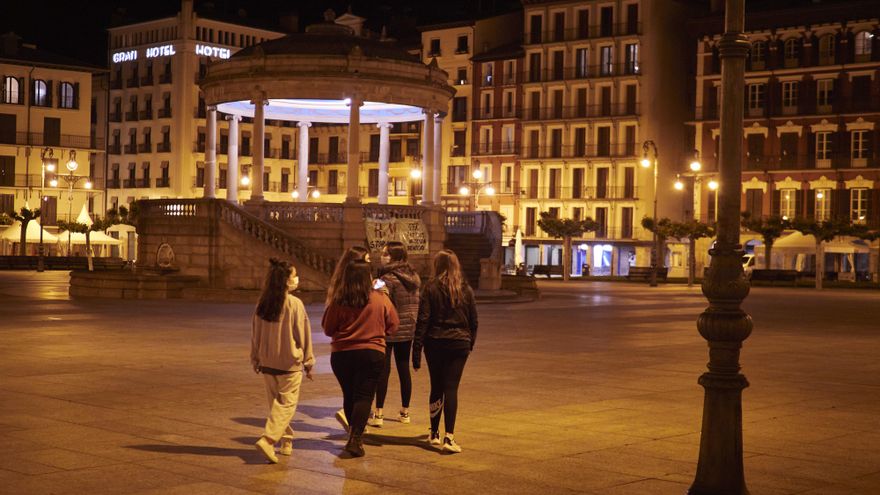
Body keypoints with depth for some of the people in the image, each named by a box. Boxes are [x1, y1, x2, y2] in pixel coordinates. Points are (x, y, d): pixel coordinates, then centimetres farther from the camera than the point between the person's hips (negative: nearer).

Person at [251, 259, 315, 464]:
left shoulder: (262, 304, 1)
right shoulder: (295, 304, -14)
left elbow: (255, 334, 9)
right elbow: (303, 335, -8)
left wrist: (255, 359, 21)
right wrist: (308, 362, 1)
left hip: (267, 362, 5)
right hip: (290, 363, -5)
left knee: (276, 403, 17)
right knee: (287, 404, 0)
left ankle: (286, 440, 26)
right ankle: (268, 439, -16)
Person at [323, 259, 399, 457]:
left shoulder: (338, 301, -6)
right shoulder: (381, 299, -6)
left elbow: (328, 329, 2)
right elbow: (393, 325, 6)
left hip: (341, 354, 2)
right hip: (372, 353, -2)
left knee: (349, 396, 16)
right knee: (364, 396, -1)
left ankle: (355, 436, 26)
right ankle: (355, 438, -14)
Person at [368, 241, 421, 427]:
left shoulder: (388, 278, -15)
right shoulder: (414, 277, 7)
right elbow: (417, 304, 12)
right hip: (408, 330, 7)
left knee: (383, 370, -1)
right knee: (404, 369, 13)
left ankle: (378, 414, 1)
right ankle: (405, 412, 19)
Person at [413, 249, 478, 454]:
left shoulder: (431, 288, -5)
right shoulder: (466, 289, 3)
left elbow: (423, 321, -9)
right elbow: (473, 320, 8)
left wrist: (416, 351, -8)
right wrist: (470, 343, 20)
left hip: (435, 343, -1)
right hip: (459, 344, 1)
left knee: (436, 387, 14)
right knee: (451, 388, -1)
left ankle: (434, 433, 25)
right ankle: (449, 437, -11)